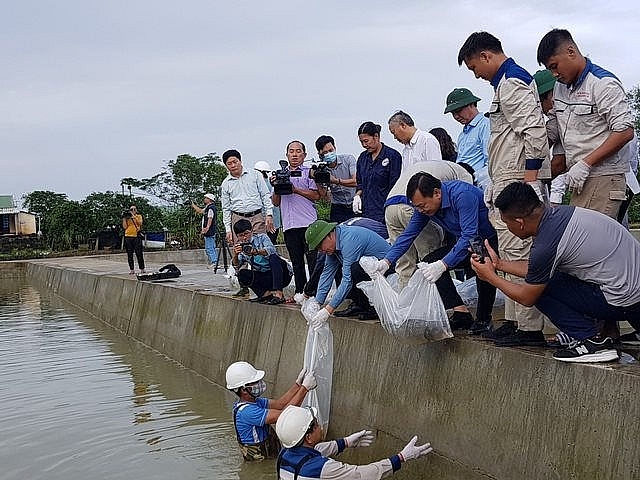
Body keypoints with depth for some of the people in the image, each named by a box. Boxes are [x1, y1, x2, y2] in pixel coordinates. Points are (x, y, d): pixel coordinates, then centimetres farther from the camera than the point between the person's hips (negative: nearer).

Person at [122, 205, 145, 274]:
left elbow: (140, 223, -8)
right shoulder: (127, 218, 14)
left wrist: (134, 216, -10)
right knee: (129, 254, 0)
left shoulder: (139, 216, 12)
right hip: (128, 237, 2)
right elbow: (125, 227, 5)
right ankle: (131, 269, 3)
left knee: (139, 253, -5)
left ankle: (142, 269, 0)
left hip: (137, 236, -2)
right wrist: (124, 218, -1)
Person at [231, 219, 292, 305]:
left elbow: (271, 249, -24)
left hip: (282, 275, -3)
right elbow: (236, 266, -7)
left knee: (273, 257, -32)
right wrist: (235, 255, -28)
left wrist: (256, 252, -42)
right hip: (265, 278, 3)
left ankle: (279, 294, -38)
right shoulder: (241, 248, 10)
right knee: (242, 274, -15)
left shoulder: (261, 237, -1)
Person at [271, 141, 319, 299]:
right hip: (289, 225, 5)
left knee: (313, 260, -6)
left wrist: (296, 189, -10)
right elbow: (276, 202, 19)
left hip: (308, 222, -5)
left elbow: (316, 196, -7)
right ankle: (300, 293, 14)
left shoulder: (309, 172, 5)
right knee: (296, 262, 8)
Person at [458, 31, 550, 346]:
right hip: (505, 183, 11)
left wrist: (530, 178, -20)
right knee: (509, 255, 14)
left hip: (518, 183, -11)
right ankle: (514, 320, 22)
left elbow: (535, 130, -20)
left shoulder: (511, 82, -10)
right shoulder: (505, 82, 22)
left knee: (520, 254, -9)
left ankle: (530, 328, -6)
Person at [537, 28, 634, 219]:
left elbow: (625, 132, -15)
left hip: (603, 178, -8)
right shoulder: (560, 87, 16)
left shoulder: (604, 83, -8)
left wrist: (585, 163, -18)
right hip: (580, 178, 8)